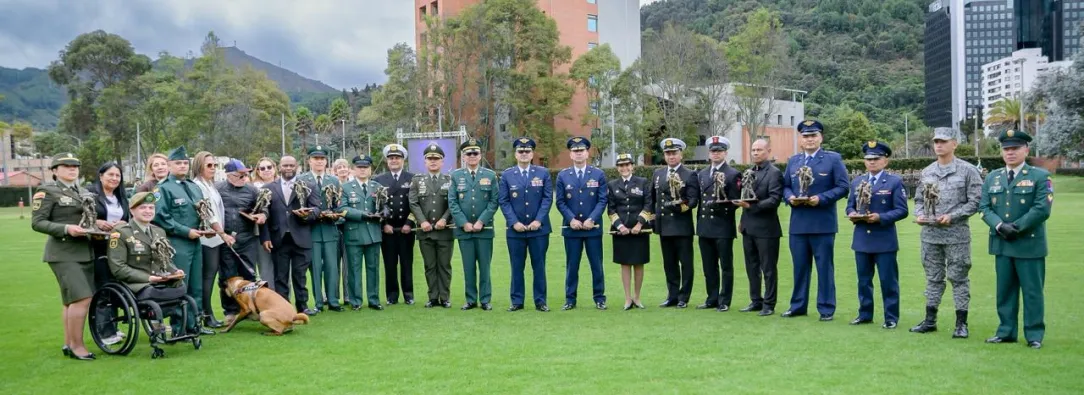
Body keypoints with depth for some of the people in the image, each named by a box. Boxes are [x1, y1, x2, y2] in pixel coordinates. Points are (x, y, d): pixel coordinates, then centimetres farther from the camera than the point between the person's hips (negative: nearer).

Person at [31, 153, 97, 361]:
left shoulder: (82, 192, 16)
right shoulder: (46, 192, -3)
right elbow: (37, 223, -9)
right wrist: (66, 229, -22)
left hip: (85, 252, 7)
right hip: (63, 253, -7)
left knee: (72, 300, 11)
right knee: (82, 298, -15)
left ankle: (68, 344, 19)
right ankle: (77, 345, -4)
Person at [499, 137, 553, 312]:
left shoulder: (543, 173, 5)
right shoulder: (507, 175, 5)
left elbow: (548, 199, -1)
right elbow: (503, 201, 1)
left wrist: (538, 220, -11)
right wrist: (514, 222, -10)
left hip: (539, 228, 0)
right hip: (515, 229, 0)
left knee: (539, 265, 5)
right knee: (517, 266, 5)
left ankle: (540, 301, 12)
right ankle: (517, 301, 14)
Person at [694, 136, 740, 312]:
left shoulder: (733, 174, -3)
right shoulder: (701, 174, 15)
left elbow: (734, 202, -5)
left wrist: (723, 203, -24)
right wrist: (699, 226, 13)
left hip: (723, 228, -5)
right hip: (705, 228, 6)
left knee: (726, 266, 3)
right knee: (709, 267, 11)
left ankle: (724, 301, 9)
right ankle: (712, 299, 20)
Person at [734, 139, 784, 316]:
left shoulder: (774, 173, -9)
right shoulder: (749, 172, 16)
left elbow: (774, 200, -17)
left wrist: (752, 206, -24)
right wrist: (743, 220, 15)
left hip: (766, 228, -8)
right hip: (748, 227, 8)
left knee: (768, 268, 1)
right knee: (752, 267, 13)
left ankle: (769, 304, 8)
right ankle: (755, 301, 22)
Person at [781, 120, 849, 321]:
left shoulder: (833, 159, 0)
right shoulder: (793, 161, 14)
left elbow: (843, 187, -5)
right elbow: (785, 186, 15)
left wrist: (821, 198, -17)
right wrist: (790, 197, -7)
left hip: (823, 224, -4)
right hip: (798, 223, 4)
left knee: (825, 267, 2)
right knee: (800, 266, 11)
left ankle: (826, 308, 9)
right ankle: (798, 305, 20)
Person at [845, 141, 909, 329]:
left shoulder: (895, 182, -2)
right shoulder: (856, 182, 12)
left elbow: (901, 210, -9)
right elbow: (850, 206, 15)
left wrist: (880, 217, -22)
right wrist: (852, 214, -9)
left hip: (885, 240, -5)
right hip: (861, 239, 5)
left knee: (888, 280, 1)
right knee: (863, 279, 12)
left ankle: (891, 317, 10)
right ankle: (865, 314, 23)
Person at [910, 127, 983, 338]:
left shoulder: (968, 170, -4)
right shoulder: (927, 172, 10)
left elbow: (975, 201, -7)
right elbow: (919, 199, 17)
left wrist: (952, 216, -16)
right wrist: (920, 214, -2)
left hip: (956, 233, -4)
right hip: (930, 233, 5)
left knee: (958, 278, 1)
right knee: (933, 277, 12)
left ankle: (961, 323, 9)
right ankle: (930, 320, 19)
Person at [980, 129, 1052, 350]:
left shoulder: (1040, 176, -1)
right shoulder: (992, 178, 12)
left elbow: (1042, 209, -11)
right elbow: (985, 207, 5)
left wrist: (1016, 228, -14)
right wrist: (1000, 226, -13)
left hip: (1030, 244, -4)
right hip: (1001, 245, 4)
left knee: (1032, 291, 2)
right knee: (1004, 290, 9)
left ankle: (1034, 335, 11)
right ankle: (1006, 332, 17)